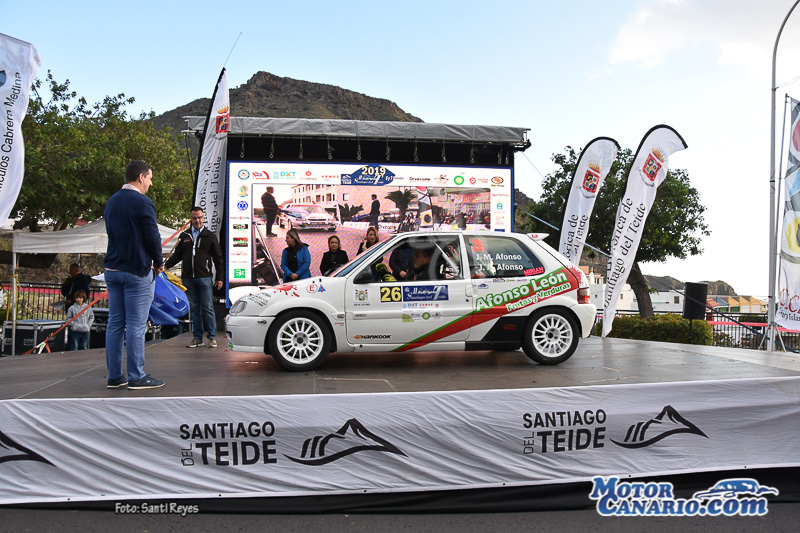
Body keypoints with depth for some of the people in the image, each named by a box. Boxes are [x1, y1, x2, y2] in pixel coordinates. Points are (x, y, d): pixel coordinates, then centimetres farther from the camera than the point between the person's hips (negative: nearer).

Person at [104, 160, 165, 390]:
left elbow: (112, 234, 17)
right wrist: (158, 262, 3)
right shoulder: (142, 202, -12)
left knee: (115, 323, 10)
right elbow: (152, 237, -14)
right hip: (137, 271, -8)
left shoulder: (111, 201, 13)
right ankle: (136, 377, 1)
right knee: (136, 325, -4)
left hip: (112, 269, 8)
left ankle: (114, 376, 15)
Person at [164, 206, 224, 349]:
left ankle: (212, 337, 4)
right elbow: (177, 255, 18)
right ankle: (197, 338, 12)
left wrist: (219, 278, 2)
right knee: (194, 309, 6)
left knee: (207, 308, -3)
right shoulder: (184, 236, 14)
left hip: (204, 278, -3)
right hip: (188, 278, 3)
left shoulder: (210, 236, 7)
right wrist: (165, 266, 3)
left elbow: (218, 258, 7)